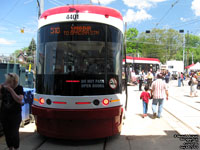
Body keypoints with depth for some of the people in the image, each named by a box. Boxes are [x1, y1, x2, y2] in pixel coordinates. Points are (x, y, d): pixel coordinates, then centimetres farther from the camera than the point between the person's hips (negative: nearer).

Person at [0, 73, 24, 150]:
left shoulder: (19, 88, -11)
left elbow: (20, 100, -22)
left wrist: (11, 90, -26)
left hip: (15, 115, -3)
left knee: (14, 133, -2)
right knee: (7, 133, 10)